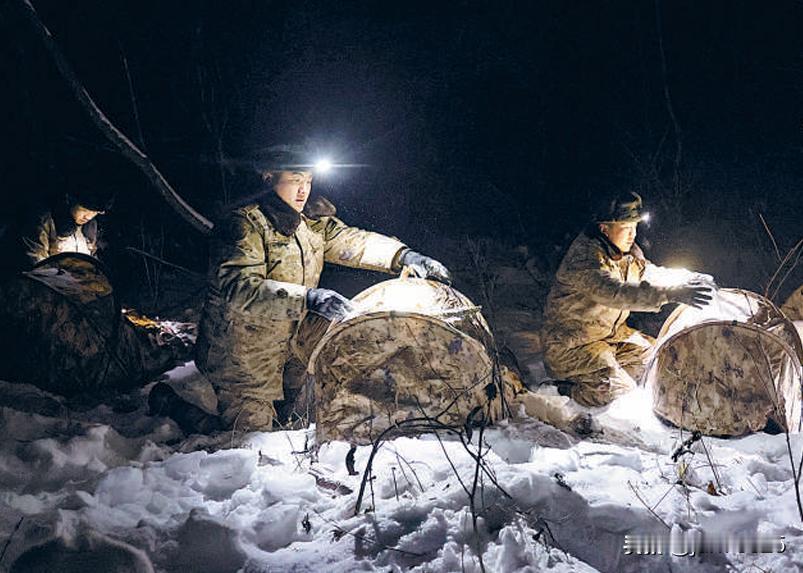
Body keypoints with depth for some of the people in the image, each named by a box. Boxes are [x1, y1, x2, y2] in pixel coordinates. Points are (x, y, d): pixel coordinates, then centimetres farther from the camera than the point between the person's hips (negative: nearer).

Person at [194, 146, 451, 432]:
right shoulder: (244, 225, -20)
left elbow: (352, 241, 3)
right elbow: (240, 289, -32)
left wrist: (404, 255, -14)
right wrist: (308, 298, -42)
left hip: (289, 340, 7)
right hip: (241, 352, -7)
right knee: (252, 428, -3)